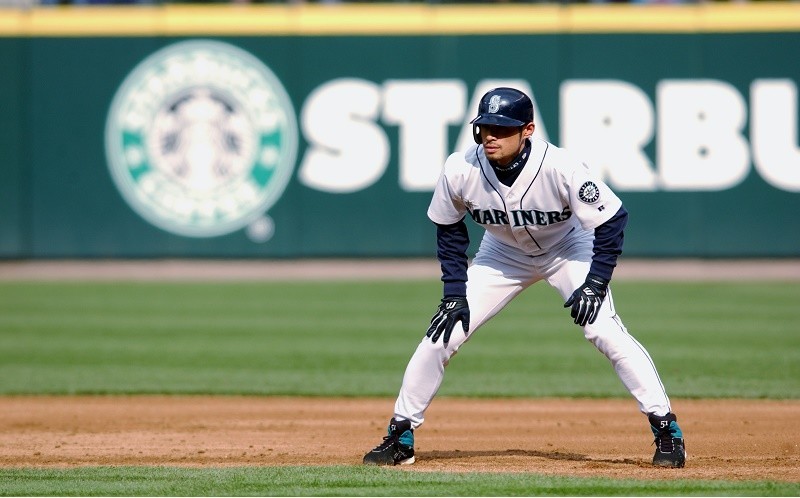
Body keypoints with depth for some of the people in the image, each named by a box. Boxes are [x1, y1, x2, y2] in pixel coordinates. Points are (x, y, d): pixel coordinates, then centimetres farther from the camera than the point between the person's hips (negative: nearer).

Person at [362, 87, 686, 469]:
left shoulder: (561, 168, -35)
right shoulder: (460, 170, -26)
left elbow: (612, 220, -23)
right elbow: (449, 229, -6)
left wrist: (596, 282, -28)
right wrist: (454, 292, -10)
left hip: (567, 251, -3)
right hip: (502, 254, 3)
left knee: (606, 333, -20)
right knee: (441, 335, -8)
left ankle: (666, 428, -8)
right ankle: (400, 436, 6)